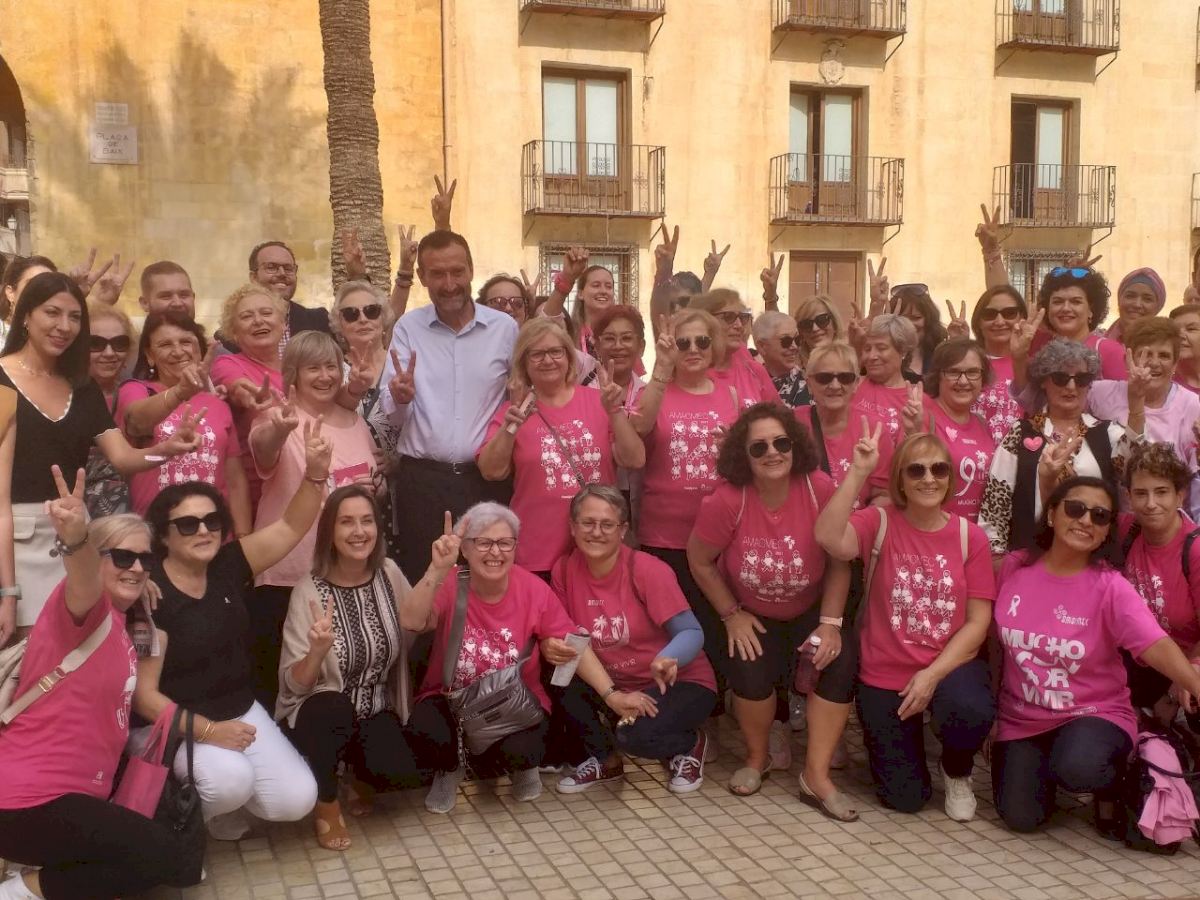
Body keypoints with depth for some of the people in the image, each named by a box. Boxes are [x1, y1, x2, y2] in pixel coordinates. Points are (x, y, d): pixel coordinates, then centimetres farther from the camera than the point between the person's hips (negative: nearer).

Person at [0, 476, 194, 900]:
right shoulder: (86, 605, -14)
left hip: (75, 793, 10)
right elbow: (83, 582, -40)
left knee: (180, 855, 15)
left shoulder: (119, 626, 15)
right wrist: (76, 540, -60)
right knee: (162, 854, -16)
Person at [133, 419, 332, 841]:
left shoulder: (228, 566, -3)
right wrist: (206, 730, -24)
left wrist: (315, 474, -20)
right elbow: (142, 692, -18)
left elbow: (292, 526, -3)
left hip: (241, 712, 5)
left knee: (297, 800, -10)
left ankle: (222, 802, 20)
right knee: (232, 780, -33)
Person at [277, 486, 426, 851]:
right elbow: (294, 684, -16)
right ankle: (326, 804, -10)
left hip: (377, 711, 3)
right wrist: (317, 650, -38)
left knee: (401, 773, -26)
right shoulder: (310, 591, -15)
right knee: (334, 708, -37)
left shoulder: (389, 574, -4)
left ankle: (362, 777, 12)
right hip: (322, 713, -3)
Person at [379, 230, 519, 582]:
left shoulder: (505, 328, 3)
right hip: (421, 481, 0)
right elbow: (394, 416, 1)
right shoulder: (408, 327, 4)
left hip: (486, 479, 0)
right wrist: (401, 397, -20)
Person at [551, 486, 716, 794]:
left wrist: (666, 660, -42)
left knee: (633, 735, -31)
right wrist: (551, 647, -25)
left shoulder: (648, 570, -20)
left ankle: (690, 744, 6)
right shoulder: (565, 569, -8)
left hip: (679, 683, -5)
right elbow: (558, 633, 0)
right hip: (615, 685, 5)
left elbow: (692, 632, -21)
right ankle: (604, 759, 5)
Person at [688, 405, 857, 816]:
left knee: (840, 660, -24)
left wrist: (830, 623, -15)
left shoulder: (820, 489, -22)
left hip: (810, 610, 1)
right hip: (751, 615, -1)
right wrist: (731, 615, -9)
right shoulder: (727, 500, -23)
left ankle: (816, 774, -11)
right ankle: (757, 757, 6)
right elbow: (699, 561, -9)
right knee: (751, 670, -26)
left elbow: (840, 560, -11)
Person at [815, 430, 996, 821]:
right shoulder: (880, 522, -8)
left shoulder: (970, 536, -3)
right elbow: (830, 539, -30)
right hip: (885, 675, 0)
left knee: (972, 713, -35)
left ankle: (957, 772, 2)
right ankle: (894, 738, 37)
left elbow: (978, 621, -6)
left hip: (950, 666, 1)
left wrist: (932, 674, -16)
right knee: (905, 797, 1)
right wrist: (858, 471, -31)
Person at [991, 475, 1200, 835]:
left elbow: (1157, 645, -29)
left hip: (1093, 713, -3)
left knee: (1078, 768, -35)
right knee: (1022, 818, -11)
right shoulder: (1014, 568, -6)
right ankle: (1040, 768, 23)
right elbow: (997, 644, 6)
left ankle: (1111, 786, 3)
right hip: (1022, 717, 3)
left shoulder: (1110, 587, -14)